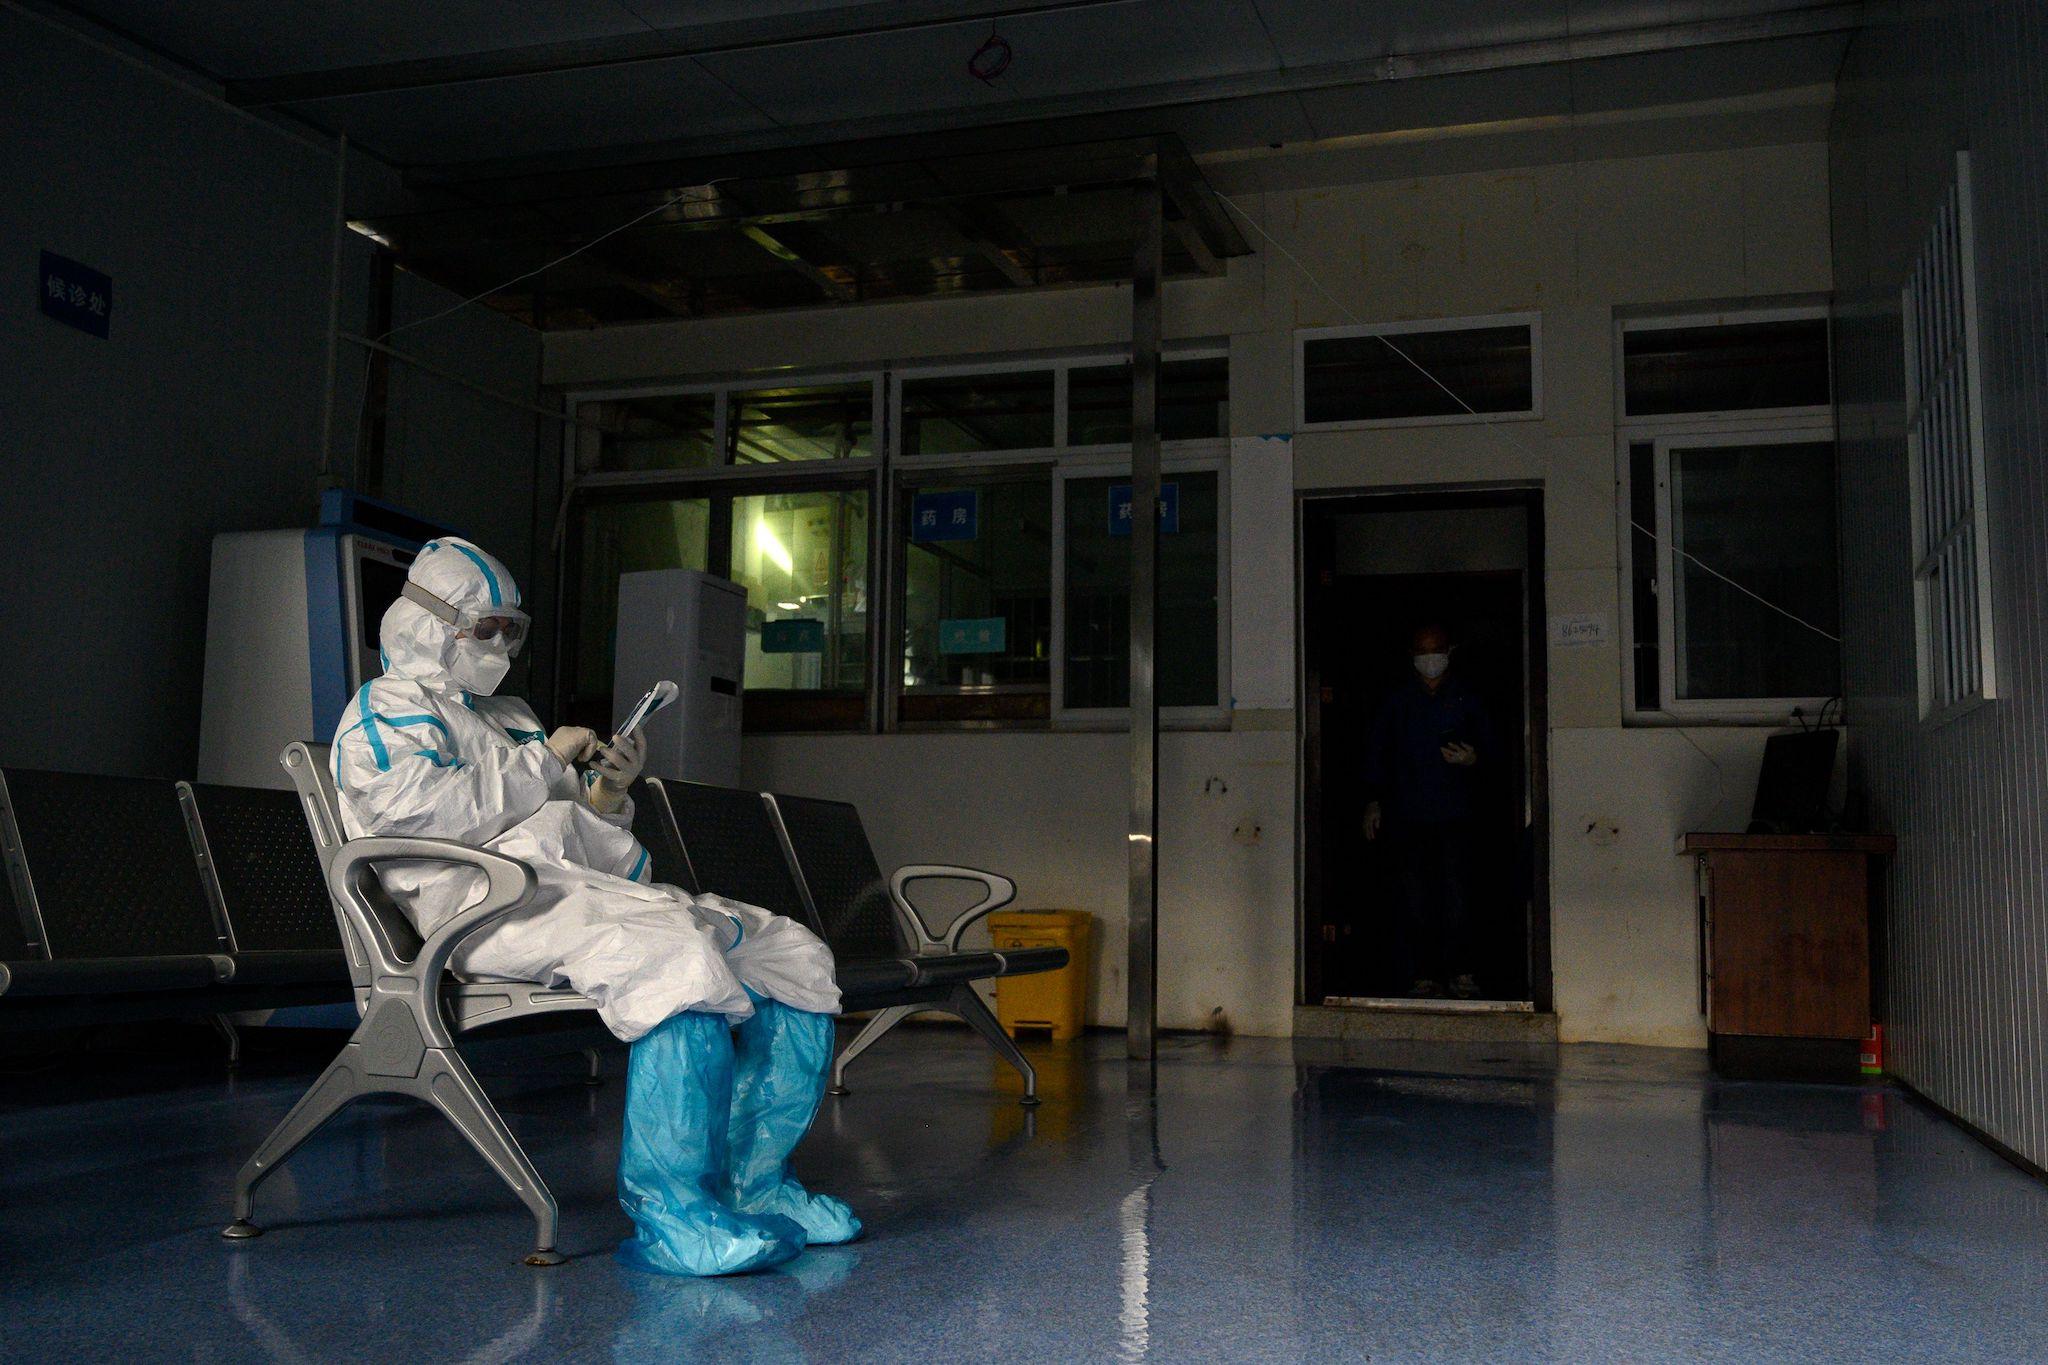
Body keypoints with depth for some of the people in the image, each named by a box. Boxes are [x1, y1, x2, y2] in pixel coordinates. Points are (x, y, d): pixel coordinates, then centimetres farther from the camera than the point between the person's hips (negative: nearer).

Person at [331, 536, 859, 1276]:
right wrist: (544, 764, -3)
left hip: (594, 888, 9)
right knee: (677, 953, -38)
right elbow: (419, 813, -10)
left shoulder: (508, 715, 35)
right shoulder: (385, 710, 11)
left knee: (795, 955, -4)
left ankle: (754, 1184, -6)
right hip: (497, 898, -9)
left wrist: (607, 793, 9)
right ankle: (669, 1212, -36)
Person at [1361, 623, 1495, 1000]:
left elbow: (1487, 743, 15)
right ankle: (1424, 976, 4)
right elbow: (1377, 754, 14)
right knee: (1414, 900, 0)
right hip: (1408, 814, 1)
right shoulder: (1397, 703, 12)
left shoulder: (1465, 700, 10)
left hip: (1454, 813, -1)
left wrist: (1473, 758, -8)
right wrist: (1374, 801, 7)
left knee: (1457, 896, -6)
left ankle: (1461, 974, -1)